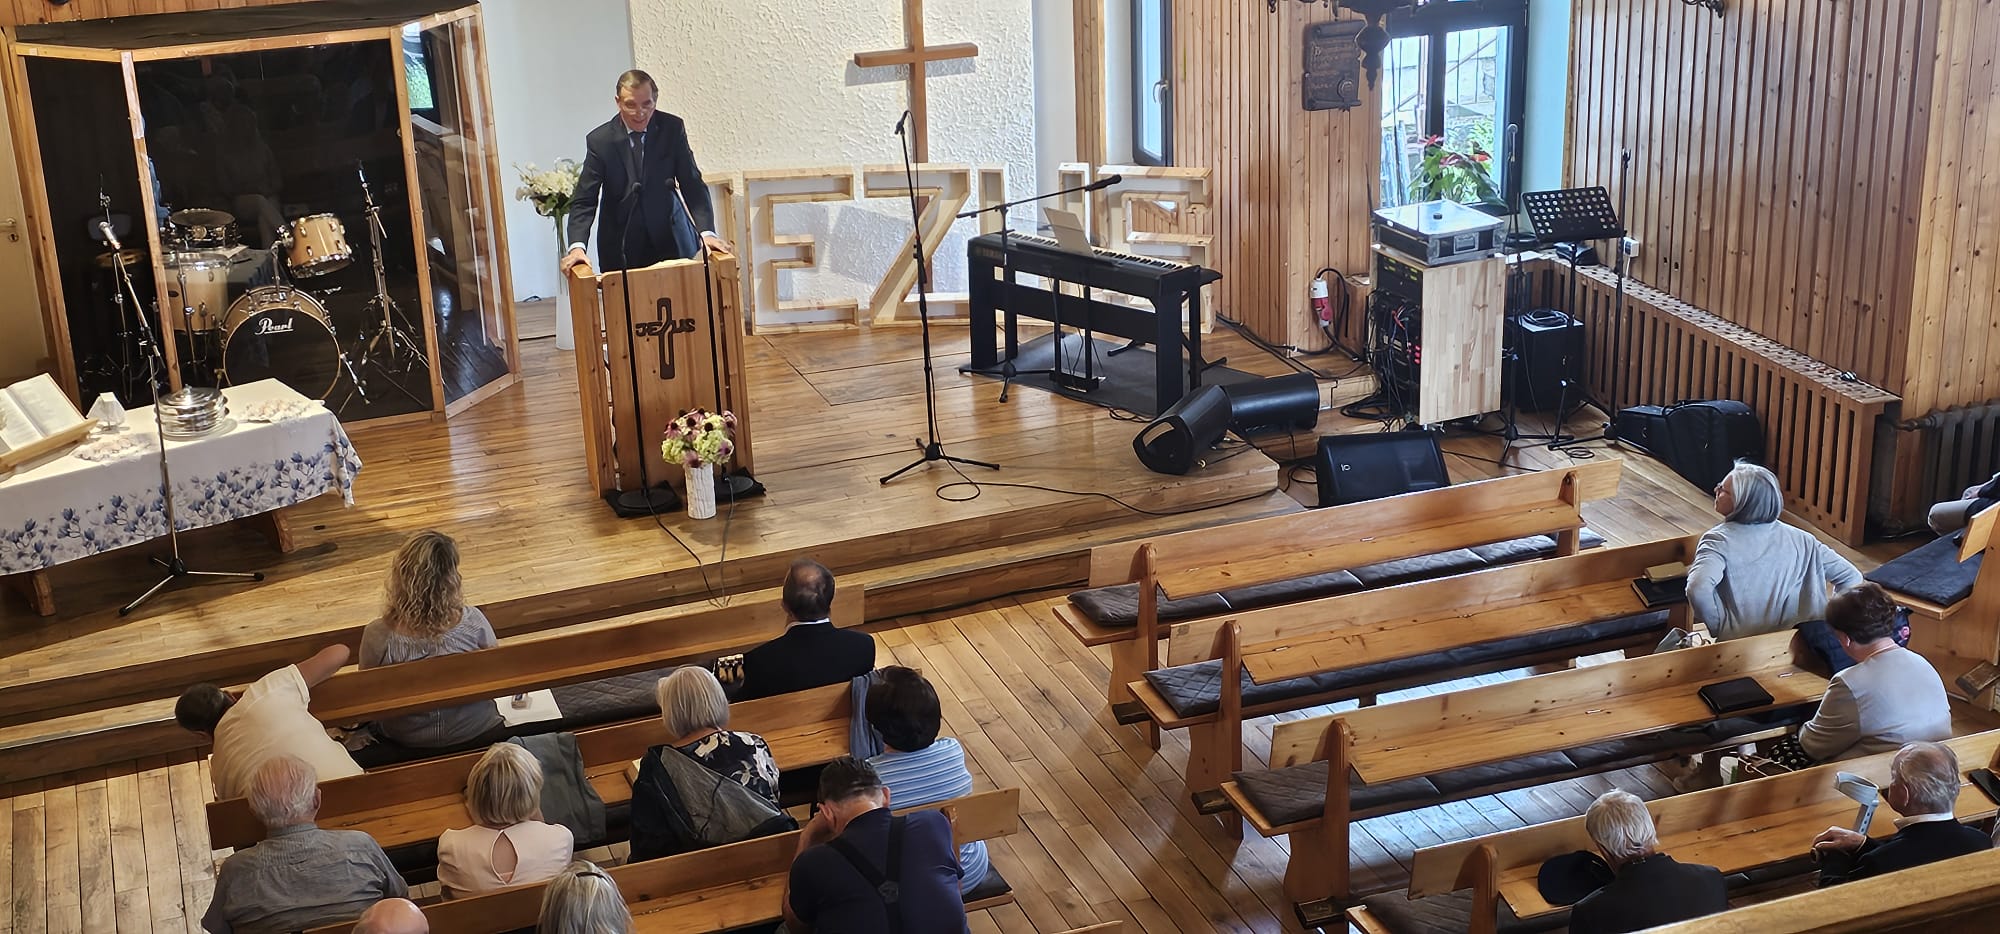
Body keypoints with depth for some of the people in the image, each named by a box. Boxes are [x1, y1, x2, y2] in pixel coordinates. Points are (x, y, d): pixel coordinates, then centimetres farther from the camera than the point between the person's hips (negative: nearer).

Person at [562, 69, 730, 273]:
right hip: (621, 246, -1)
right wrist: (576, 246, -25)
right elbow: (584, 201, -8)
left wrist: (706, 232, -21)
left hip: (669, 237, 1)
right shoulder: (599, 140, -8)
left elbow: (692, 184, -6)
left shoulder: (673, 129, -5)